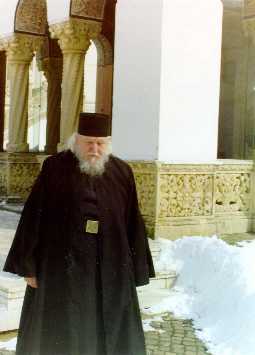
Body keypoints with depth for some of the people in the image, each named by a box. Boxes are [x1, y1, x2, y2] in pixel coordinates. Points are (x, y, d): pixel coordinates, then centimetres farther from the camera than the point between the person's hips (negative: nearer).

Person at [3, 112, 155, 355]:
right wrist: (28, 265, -5)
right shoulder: (55, 168, -4)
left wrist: (136, 271, 3)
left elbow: (133, 224, 4)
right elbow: (33, 217, -3)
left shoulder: (122, 173, 3)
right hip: (62, 267, -2)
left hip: (110, 269, 2)